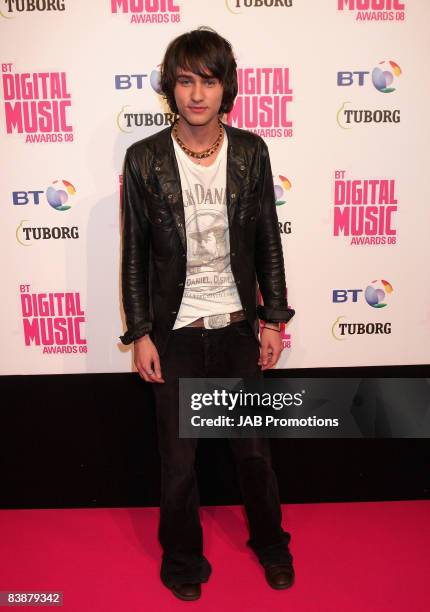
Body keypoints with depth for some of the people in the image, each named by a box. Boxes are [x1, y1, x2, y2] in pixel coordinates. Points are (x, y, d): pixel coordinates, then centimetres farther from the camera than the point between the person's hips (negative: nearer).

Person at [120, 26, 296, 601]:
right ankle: (182, 556, 40)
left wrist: (274, 318, 1)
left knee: (254, 447, 16)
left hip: (238, 326, 2)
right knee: (179, 457, 13)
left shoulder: (251, 151, -3)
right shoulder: (144, 159, -8)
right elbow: (134, 253, -3)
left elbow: (267, 241, 2)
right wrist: (140, 333, -4)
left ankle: (270, 541, 45)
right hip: (176, 333, -1)